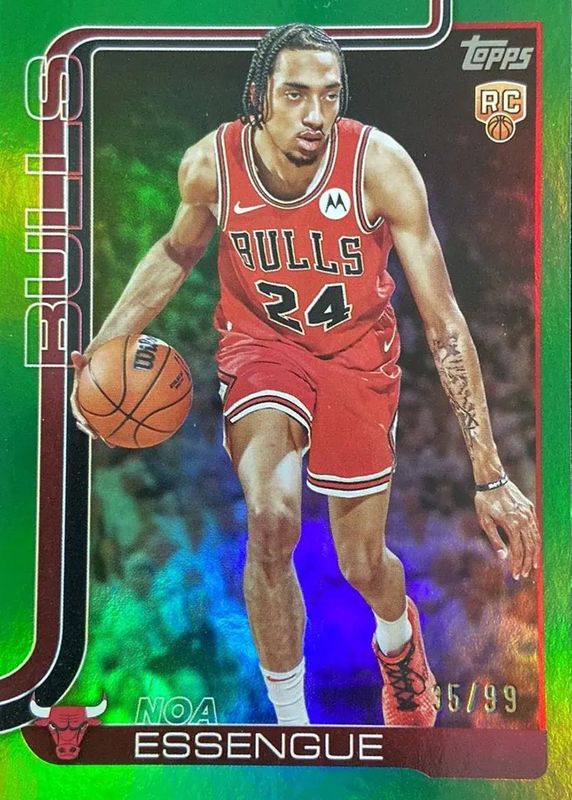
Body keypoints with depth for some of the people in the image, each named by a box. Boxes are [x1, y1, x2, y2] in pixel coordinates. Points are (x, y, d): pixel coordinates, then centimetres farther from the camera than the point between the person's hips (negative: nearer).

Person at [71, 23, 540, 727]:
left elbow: (443, 322, -23)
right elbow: (176, 252, 6)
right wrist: (107, 341, -6)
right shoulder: (210, 164, -16)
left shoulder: (380, 165, -23)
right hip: (260, 338, 1)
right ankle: (290, 720, 2)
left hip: (357, 350, 0)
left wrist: (489, 474, -26)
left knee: (363, 565, 6)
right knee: (270, 520, -27)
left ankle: (398, 635, 49)